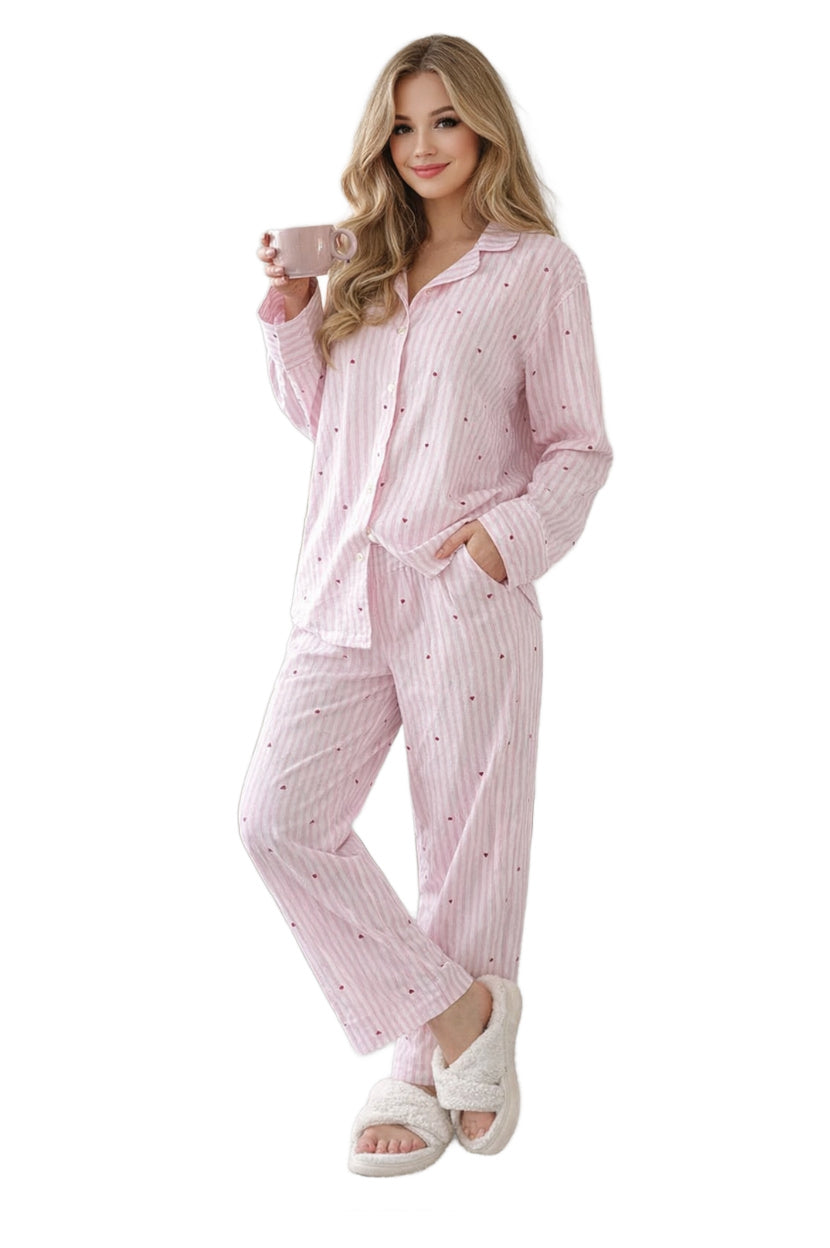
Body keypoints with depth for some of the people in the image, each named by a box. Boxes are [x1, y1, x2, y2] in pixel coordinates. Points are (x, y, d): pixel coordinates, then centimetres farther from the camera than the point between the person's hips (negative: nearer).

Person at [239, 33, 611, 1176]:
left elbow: (580, 447, 1)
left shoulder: (538, 269, 2)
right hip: (345, 590, 5)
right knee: (279, 813, -8)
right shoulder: (363, 265, 16)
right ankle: (455, 1008, 5)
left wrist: (514, 533, -16)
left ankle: (427, 1077, 19)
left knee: (465, 841, 2)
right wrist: (291, 314, 8)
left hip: (466, 599, -5)